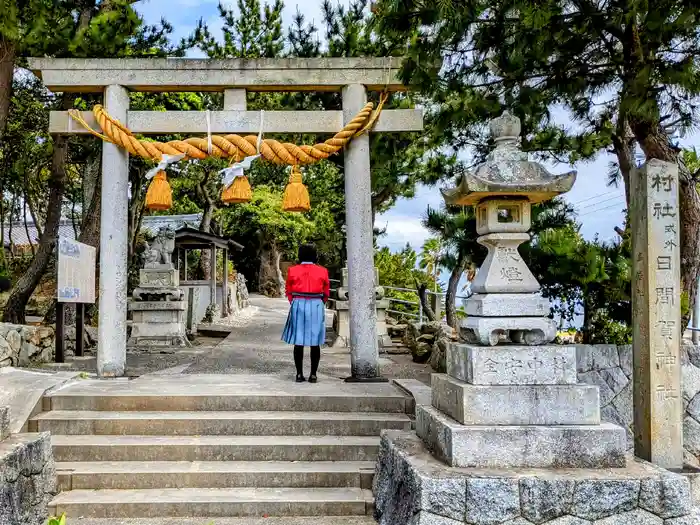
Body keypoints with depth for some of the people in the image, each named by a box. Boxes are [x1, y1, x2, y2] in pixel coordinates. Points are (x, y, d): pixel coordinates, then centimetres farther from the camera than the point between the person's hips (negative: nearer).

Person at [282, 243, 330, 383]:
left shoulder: (292, 271, 0)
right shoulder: (322, 271, 0)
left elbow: (289, 292, 5)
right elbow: (326, 293, 7)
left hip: (298, 305, 0)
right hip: (317, 307, 0)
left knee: (298, 342, 5)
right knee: (315, 343, 5)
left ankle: (299, 374, 5)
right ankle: (313, 374, 6)